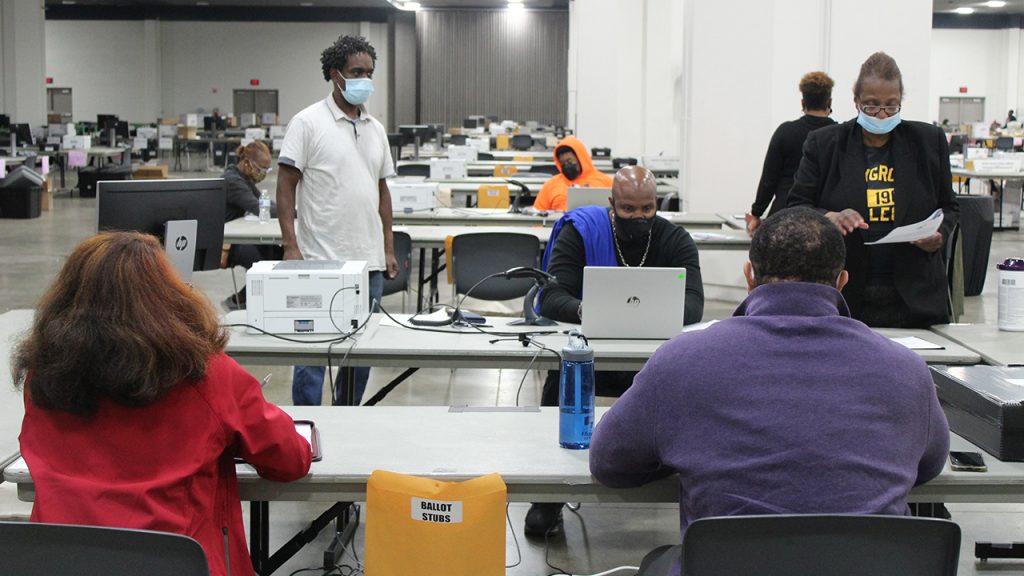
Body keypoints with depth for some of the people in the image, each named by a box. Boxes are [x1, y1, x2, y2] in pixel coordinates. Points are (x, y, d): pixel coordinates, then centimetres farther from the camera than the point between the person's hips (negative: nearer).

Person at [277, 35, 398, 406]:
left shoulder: (375, 129, 13)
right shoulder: (308, 123, -5)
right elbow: (286, 185, -7)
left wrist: (388, 249, 13)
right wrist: (291, 246, -15)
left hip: (369, 262, 6)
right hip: (320, 262, -6)